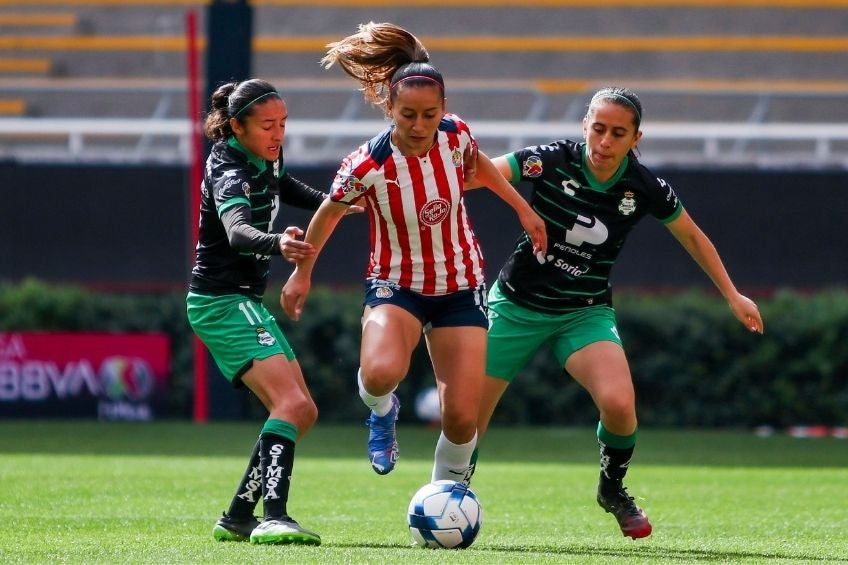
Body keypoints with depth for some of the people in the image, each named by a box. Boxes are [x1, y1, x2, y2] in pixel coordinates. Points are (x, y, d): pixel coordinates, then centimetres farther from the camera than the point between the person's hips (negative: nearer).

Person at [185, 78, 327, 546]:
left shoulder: (264, 158, 7)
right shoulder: (229, 173, -21)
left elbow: (282, 186, 32)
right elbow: (237, 232, -42)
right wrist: (276, 244, -61)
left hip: (246, 302, 10)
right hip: (223, 302, -10)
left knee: (302, 411, 13)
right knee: (291, 404, -24)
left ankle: (239, 517, 16)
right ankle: (273, 518, -32)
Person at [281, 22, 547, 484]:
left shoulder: (455, 135, -14)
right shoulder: (366, 166, -23)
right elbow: (329, 213, -3)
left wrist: (522, 208, 17)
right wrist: (302, 272, 9)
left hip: (461, 289, 3)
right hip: (396, 285, -3)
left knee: (461, 419, -5)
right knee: (381, 373, -34)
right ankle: (381, 411, 4)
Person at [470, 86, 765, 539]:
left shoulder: (645, 190, -11)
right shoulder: (552, 161, -18)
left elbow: (692, 237, 6)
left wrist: (732, 295, 10)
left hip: (585, 313, 0)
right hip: (517, 305, 0)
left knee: (619, 404, -25)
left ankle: (613, 490, 5)